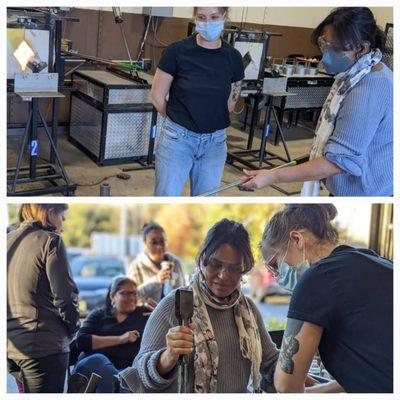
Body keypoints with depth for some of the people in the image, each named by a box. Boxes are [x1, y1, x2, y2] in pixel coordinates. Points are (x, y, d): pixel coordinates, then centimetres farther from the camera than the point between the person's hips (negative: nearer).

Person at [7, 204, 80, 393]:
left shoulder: (7, 240, 12)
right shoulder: (50, 240, -8)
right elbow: (65, 297, -12)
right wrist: (71, 329, 4)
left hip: (9, 345, 7)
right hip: (42, 346, -7)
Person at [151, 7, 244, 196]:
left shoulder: (233, 58, -2)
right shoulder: (177, 51, -11)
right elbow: (157, 97, -2)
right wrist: (179, 120, 10)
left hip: (215, 142, 3)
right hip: (177, 139, -3)